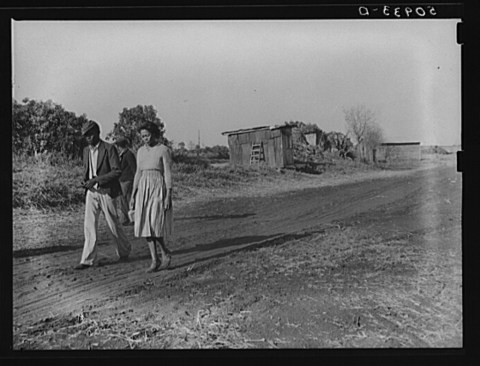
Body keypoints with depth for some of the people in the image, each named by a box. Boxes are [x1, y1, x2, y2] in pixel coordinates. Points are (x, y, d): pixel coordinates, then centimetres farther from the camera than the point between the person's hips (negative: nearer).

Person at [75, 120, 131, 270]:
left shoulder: (109, 149, -9)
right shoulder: (86, 150, 11)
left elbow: (117, 171, -15)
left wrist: (96, 180, -21)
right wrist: (85, 182, 2)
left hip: (106, 192, -5)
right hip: (91, 192, 5)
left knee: (113, 225, 5)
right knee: (89, 225, -2)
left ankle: (124, 250, 29)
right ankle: (87, 260, -1)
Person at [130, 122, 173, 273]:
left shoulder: (164, 150, -6)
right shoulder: (140, 151, 12)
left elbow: (168, 174, -8)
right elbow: (138, 174, 14)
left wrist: (168, 196, -14)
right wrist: (133, 195, 10)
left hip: (158, 189, -6)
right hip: (143, 189, 6)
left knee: (155, 225, -13)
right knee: (146, 226, 1)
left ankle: (165, 253, 9)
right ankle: (155, 260, 6)